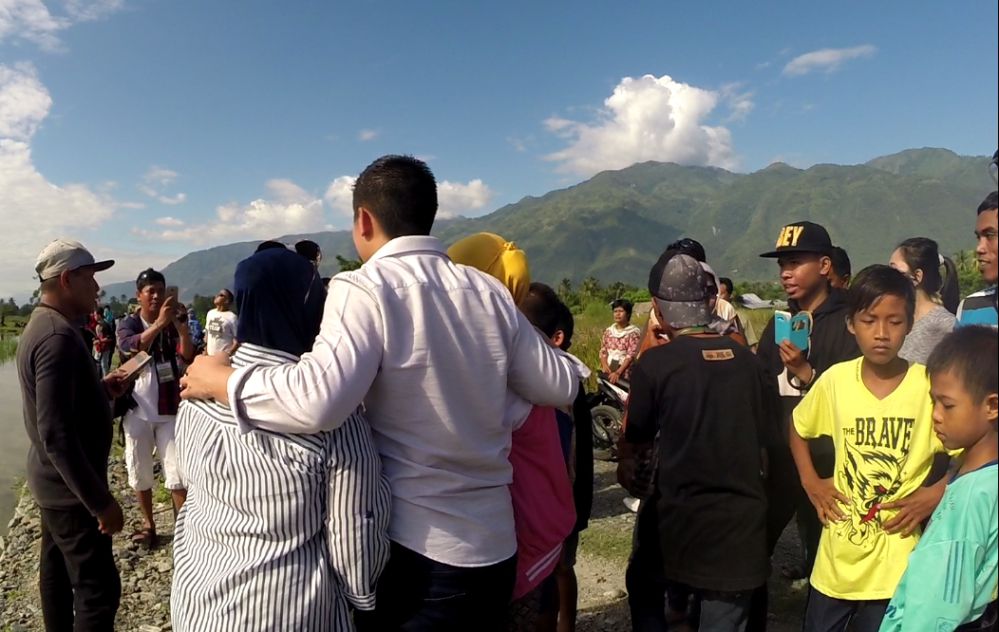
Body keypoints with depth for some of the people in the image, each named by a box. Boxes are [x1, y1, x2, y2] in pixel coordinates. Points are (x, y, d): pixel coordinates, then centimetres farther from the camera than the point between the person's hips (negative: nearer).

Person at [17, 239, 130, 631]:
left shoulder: (42, 325, 7)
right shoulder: (59, 336, -25)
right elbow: (56, 435, -30)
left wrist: (100, 389, 6)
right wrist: (100, 501, -27)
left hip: (53, 480, 11)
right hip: (70, 485, -11)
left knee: (57, 568, 22)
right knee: (98, 588, -4)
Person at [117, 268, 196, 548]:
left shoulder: (172, 324, 1)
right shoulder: (129, 324, -2)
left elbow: (188, 357, -13)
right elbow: (130, 347, -25)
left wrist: (180, 325, -27)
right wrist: (159, 323, -40)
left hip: (169, 409, 0)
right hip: (138, 410, 0)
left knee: (177, 472, -3)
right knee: (139, 472, 11)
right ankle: (148, 524, 28)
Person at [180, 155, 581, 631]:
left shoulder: (365, 289, -14)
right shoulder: (489, 292, -1)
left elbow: (316, 400, -30)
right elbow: (561, 386, 5)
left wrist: (221, 381, -13)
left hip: (409, 549, -4)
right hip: (493, 548, 5)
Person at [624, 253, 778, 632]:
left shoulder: (654, 364, -13)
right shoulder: (747, 360, -2)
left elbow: (638, 441, 1)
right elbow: (766, 437, 8)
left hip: (680, 517, -3)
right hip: (742, 517, 3)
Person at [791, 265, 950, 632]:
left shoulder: (929, 385, -14)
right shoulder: (835, 379, -6)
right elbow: (798, 428, 11)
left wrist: (934, 496, -14)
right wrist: (810, 482, 1)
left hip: (896, 561, -2)